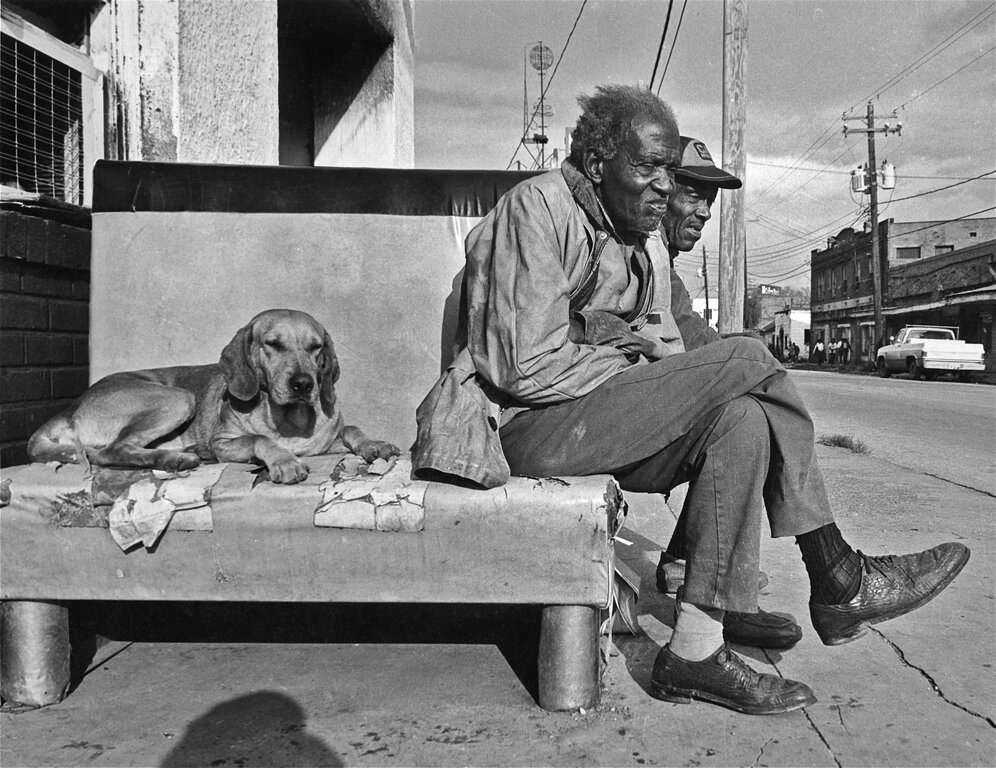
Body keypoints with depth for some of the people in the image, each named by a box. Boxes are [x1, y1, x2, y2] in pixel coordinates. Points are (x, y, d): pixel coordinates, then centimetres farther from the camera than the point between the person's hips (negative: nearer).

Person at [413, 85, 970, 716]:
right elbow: (528, 367, -20)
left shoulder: (645, 239, 15)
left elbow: (676, 350, 11)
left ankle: (696, 651, -13)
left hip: (602, 417, 8)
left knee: (742, 420, -17)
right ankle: (838, 582, -3)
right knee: (749, 361, -17)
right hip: (527, 424, -8)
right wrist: (637, 358, -11)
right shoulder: (537, 208, -12)